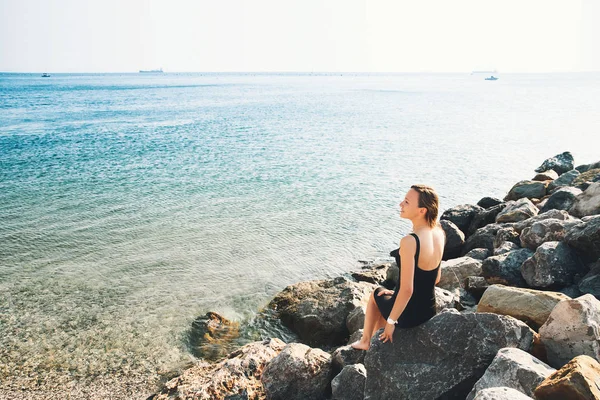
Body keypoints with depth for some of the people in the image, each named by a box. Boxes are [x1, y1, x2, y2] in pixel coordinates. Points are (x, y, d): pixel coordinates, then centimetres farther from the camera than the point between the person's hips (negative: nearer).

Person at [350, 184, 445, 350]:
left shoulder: (409, 242, -29)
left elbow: (407, 290, -26)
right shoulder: (439, 233, -4)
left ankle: (365, 341, 40)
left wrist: (390, 321, -12)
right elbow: (436, 278, 6)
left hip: (408, 315, -6)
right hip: (429, 310, 6)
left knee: (376, 294, 26)